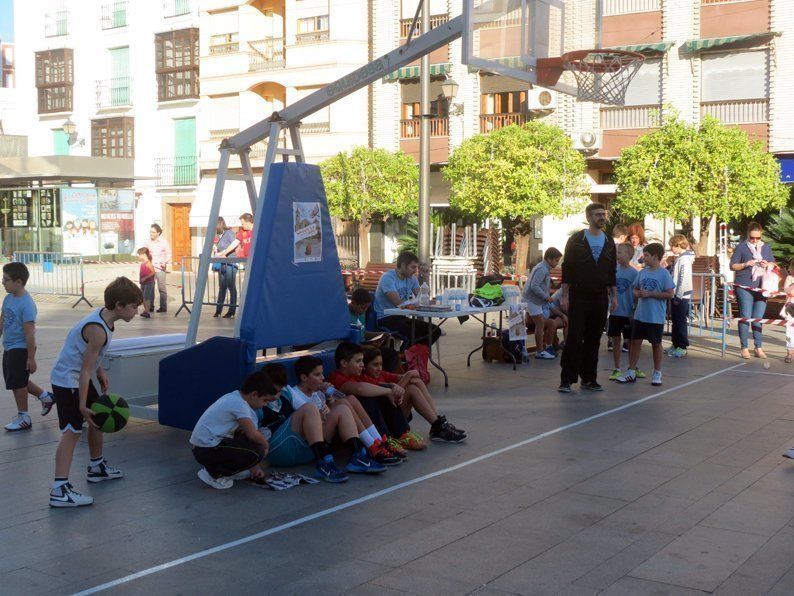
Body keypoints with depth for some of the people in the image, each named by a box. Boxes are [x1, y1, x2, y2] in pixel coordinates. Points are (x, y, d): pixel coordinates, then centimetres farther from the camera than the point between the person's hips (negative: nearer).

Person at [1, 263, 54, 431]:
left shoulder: (26, 304, -22)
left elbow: (30, 333, -22)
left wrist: (31, 358, -20)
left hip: (20, 349, -9)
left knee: (17, 383, 2)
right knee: (18, 381, 18)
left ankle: (23, 418, 17)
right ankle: (45, 396, 35)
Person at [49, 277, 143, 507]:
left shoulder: (103, 316, 0)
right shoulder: (98, 330, -29)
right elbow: (85, 370, -27)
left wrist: (101, 373, 13)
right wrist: (82, 405, -24)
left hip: (79, 378, 10)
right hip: (67, 382, -10)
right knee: (72, 432, -13)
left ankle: (97, 467, 39)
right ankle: (60, 489, -16)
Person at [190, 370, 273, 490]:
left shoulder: (234, 398, 13)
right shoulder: (239, 404, -17)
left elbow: (248, 433, 17)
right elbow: (253, 434, -23)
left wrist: (253, 467, 17)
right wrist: (265, 444, 0)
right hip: (206, 451, -10)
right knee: (258, 451, -16)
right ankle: (213, 474, -7)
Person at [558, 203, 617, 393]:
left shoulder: (609, 243, 11)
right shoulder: (576, 240, -2)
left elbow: (612, 272, 16)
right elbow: (567, 268, -4)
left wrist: (614, 296, 10)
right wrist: (564, 295, -9)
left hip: (600, 299, 4)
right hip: (578, 297, -4)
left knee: (593, 340, 7)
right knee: (574, 339, -6)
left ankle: (588, 379, 15)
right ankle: (566, 379, -2)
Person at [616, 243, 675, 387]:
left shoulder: (664, 273, -10)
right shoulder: (642, 272, 7)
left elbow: (670, 294, -13)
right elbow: (636, 288, 17)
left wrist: (650, 294, -16)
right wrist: (637, 293, -7)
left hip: (656, 317, -5)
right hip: (640, 314, 5)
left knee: (656, 343, 8)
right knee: (636, 341, 6)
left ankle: (657, 373, 21)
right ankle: (631, 372, 13)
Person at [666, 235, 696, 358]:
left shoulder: (685, 259, -16)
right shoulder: (679, 258, 14)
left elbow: (684, 279, -20)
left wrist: (678, 296, -19)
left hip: (682, 297, -10)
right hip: (676, 296, 10)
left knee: (681, 322, -3)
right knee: (675, 322, 15)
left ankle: (682, 347, 3)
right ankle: (676, 345, 23)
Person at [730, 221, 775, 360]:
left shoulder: (766, 247, 13)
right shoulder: (741, 247, 1)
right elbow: (733, 266, 1)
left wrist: (767, 264, -4)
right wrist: (745, 265, -17)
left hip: (761, 287, 3)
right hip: (744, 287, -3)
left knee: (759, 318, 4)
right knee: (745, 316, -4)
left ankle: (759, 348, 10)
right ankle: (744, 348, 3)